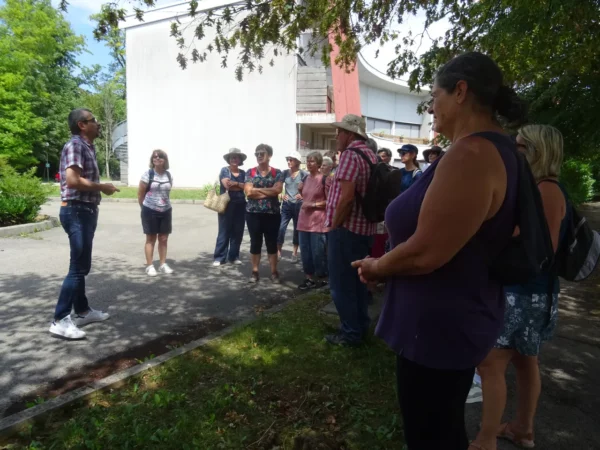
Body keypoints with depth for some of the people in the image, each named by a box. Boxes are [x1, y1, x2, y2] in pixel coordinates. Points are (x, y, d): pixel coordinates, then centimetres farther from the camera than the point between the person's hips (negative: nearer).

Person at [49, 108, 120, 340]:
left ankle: (82, 311, 27)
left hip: (86, 211, 10)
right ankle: (60, 320, 0)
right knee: (78, 267, -7)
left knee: (82, 266, 16)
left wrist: (102, 187, 9)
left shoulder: (88, 147, 16)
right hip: (76, 212, -10)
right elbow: (73, 181, -25)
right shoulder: (75, 145, -13)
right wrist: (102, 187, -14)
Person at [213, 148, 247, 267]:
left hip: (240, 206, 4)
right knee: (224, 231, -2)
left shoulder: (243, 173, 11)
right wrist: (241, 186, -5)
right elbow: (227, 186, -15)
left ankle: (234, 256, 17)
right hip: (227, 205, -4)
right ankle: (219, 257, 4)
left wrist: (235, 183, -15)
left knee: (237, 232, 7)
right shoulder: (224, 170, -1)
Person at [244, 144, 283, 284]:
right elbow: (248, 192, -10)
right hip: (253, 213, 1)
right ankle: (255, 271, 18)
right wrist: (269, 192, -11)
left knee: (272, 243, 7)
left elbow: (278, 189, -14)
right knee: (255, 243, 7)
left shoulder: (277, 172, 2)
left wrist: (257, 189, -12)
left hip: (272, 214, 0)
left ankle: (274, 272, 17)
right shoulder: (250, 172, 3)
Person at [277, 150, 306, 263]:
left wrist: (302, 194, -19)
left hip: (299, 205, -2)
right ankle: (278, 251, 7)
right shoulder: (285, 173, 1)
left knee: (297, 229, 9)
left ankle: (295, 253, 21)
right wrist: (282, 194, -8)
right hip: (287, 204, 2)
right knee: (281, 228, -7)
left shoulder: (303, 174, -6)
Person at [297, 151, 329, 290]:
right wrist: (304, 204, 6)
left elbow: (330, 201, -9)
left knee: (317, 252, -2)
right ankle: (309, 277, 20)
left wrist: (314, 204, -14)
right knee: (305, 251, 9)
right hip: (304, 220, 7)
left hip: (318, 221, -6)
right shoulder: (306, 179, 12)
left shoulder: (324, 179, -7)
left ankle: (322, 278, 14)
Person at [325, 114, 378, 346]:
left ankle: (350, 333, 11)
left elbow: (346, 196, -24)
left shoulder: (350, 154, -16)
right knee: (358, 279, 17)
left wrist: (333, 226, -15)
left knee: (342, 283, 2)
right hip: (364, 228, 9)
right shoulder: (370, 155, 13)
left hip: (346, 228, -9)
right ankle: (361, 326, 28)